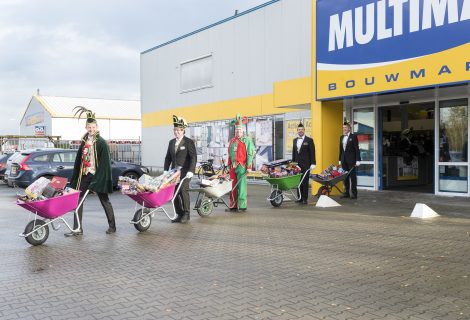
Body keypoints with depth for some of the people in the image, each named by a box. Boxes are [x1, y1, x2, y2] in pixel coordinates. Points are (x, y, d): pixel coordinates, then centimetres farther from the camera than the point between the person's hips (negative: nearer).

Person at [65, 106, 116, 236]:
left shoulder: (101, 143, -8)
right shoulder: (84, 142, 11)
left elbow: (105, 162, -12)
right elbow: (79, 160, 14)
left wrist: (98, 179, -17)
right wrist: (75, 177, 10)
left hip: (98, 175, -6)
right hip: (84, 175, 6)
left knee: (104, 200, 6)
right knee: (78, 200, 2)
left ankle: (112, 226, 19)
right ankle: (77, 228, 7)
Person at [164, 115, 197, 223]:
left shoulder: (189, 142, -4)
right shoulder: (171, 142, 15)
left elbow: (193, 157, -10)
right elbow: (168, 157, 17)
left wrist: (191, 171, -20)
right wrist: (165, 170, 7)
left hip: (185, 172, -6)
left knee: (183, 191, -12)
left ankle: (186, 214, 0)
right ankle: (179, 214, 13)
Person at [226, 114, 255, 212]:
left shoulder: (247, 140, -2)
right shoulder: (232, 141, 16)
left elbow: (250, 154, -8)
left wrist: (249, 167, -14)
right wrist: (229, 165, 19)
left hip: (241, 167, -6)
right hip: (233, 167, 6)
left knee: (241, 186, -6)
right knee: (233, 186, 8)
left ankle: (242, 206, -1)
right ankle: (233, 206, 15)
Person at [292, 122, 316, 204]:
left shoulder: (309, 140, -1)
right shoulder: (295, 140, 14)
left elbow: (312, 153, -5)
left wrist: (313, 163, -10)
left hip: (305, 164, -5)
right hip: (297, 164, 5)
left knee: (305, 181, -4)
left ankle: (305, 198, 2)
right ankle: (300, 197, 10)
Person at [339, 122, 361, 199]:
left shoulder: (353, 136, -5)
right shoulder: (342, 137, 13)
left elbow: (357, 149, -8)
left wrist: (358, 160, -13)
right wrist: (340, 159, 14)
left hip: (351, 159, -6)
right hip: (344, 160, 6)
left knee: (353, 176, -2)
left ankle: (354, 193, 2)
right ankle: (346, 193, 14)